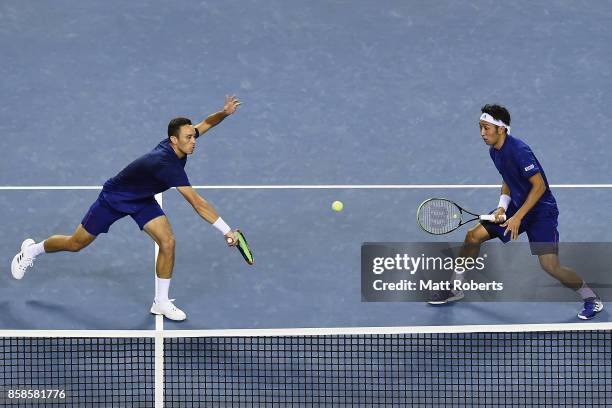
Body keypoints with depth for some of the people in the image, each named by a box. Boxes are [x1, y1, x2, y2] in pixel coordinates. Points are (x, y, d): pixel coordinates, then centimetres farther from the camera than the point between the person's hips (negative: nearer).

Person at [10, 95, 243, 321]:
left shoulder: (181, 146, -17)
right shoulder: (167, 164, -41)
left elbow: (205, 124, 2)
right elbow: (197, 203, -44)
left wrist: (224, 113, -19)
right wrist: (226, 230, -45)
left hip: (142, 200, 7)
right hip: (113, 198, -7)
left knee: (167, 242, -12)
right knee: (76, 244, 10)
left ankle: (161, 302, 2)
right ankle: (32, 250, 40)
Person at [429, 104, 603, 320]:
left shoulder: (519, 150, -25)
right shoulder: (494, 151, 3)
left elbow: (539, 186, -25)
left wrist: (518, 217, -26)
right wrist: (502, 207, 0)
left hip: (541, 209, -9)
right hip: (517, 205, 9)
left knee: (549, 265, -18)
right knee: (473, 236, 3)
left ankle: (591, 299, 2)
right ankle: (455, 289, 19)